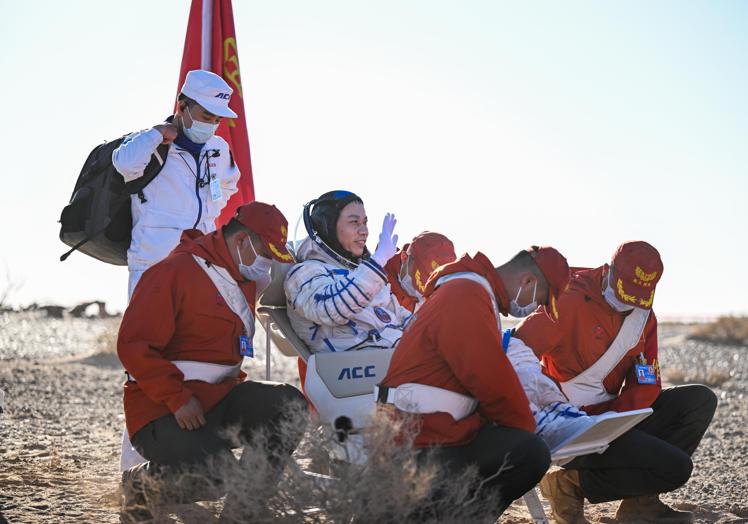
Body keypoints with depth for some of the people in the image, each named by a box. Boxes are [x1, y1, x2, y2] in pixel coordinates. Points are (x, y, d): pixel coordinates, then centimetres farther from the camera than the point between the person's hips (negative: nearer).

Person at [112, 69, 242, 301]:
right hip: (152, 266, -6)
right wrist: (157, 133, -14)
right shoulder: (148, 145, -5)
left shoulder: (218, 149, 14)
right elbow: (126, 164, -31)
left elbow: (228, 185, 36)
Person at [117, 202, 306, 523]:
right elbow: (133, 346, -18)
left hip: (222, 398, 8)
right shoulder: (174, 272, -12)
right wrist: (177, 398, -23)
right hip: (162, 410, -8)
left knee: (290, 405, -16)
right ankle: (142, 483, 2)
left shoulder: (246, 280, 13)